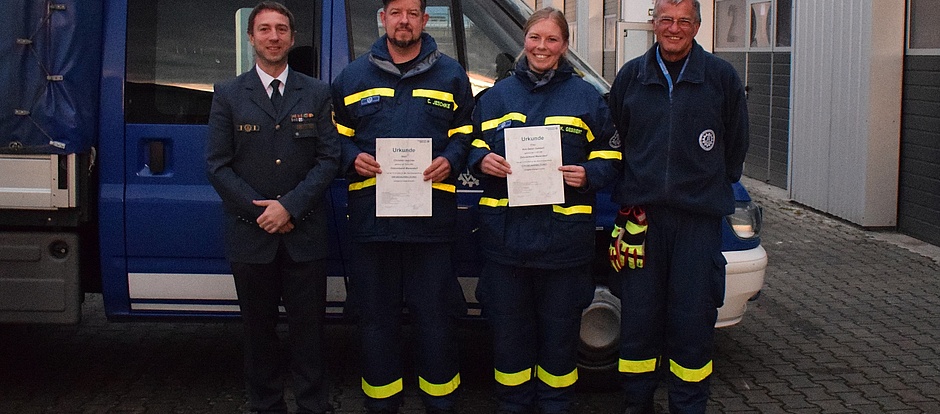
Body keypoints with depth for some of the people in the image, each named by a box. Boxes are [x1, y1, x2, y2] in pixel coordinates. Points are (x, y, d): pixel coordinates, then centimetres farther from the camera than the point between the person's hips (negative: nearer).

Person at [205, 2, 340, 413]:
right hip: (250, 235, 0)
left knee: (308, 328, 3)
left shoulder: (316, 93, 7)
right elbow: (218, 164, 2)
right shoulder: (228, 95, 6)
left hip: (305, 234, 0)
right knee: (258, 329, 9)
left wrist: (290, 207, -11)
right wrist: (259, 212, -8)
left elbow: (329, 158, 0)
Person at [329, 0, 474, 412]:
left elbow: (466, 134, 11)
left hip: (432, 220, -1)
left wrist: (450, 161, -8)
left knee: (435, 318, 4)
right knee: (376, 319, 9)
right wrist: (353, 158, -5)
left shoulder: (450, 74, 9)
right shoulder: (353, 76, 11)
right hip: (371, 219, 1)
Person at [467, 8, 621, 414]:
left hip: (563, 238, -1)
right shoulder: (497, 95, 10)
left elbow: (610, 155, 9)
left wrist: (589, 175, -11)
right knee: (509, 331, 8)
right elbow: (473, 144, 17)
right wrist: (481, 160, -6)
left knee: (559, 331, 7)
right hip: (505, 233, 2)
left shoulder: (586, 97, 6)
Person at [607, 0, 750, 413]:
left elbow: (735, 144, 11)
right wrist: (631, 188, 10)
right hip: (641, 214, 2)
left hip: (699, 216, -1)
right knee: (638, 317, 7)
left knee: (692, 321, 2)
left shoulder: (721, 77, 2)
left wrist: (712, 186, 12)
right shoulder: (630, 76, 7)